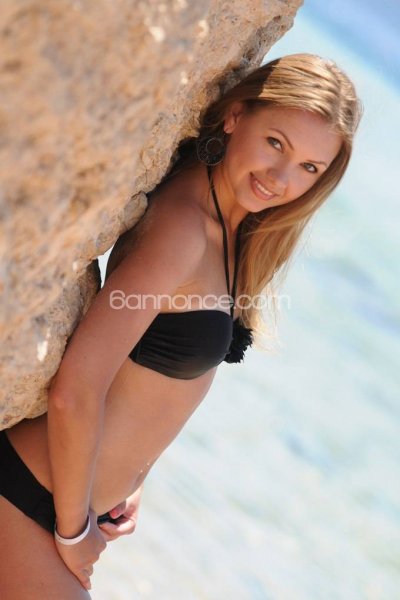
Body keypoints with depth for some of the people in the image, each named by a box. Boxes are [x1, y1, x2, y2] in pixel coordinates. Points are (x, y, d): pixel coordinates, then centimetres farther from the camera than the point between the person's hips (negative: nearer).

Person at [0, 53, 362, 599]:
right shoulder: (182, 226, -24)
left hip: (84, 499, 9)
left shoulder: (236, 232, 4)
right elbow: (75, 391, -27)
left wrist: (133, 480, 13)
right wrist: (73, 531, -16)